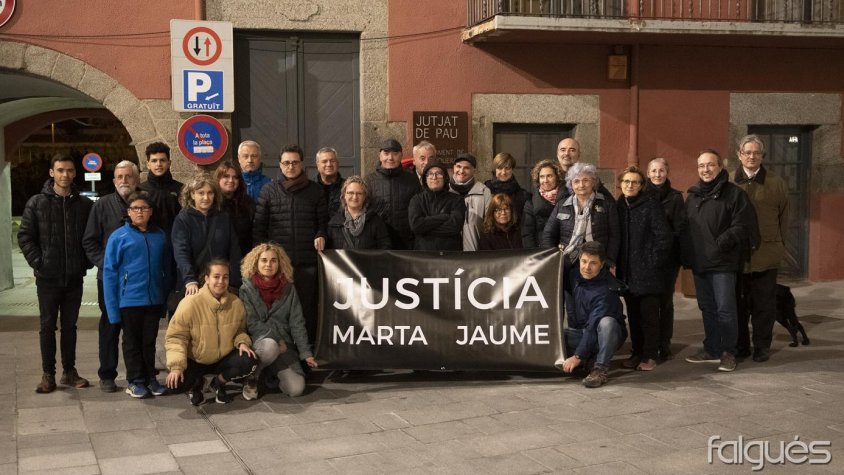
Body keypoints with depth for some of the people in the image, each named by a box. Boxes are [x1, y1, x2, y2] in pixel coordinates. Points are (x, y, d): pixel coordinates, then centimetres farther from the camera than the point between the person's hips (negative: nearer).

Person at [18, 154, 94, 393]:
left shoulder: (85, 204, 3)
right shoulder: (37, 203, -1)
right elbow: (24, 236, -1)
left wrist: (86, 262, -2)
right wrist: (38, 262, -10)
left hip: (74, 277, 2)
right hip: (48, 277, -2)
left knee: (70, 326, 10)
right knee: (47, 326, 5)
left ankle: (69, 371, 19)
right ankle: (48, 374, 12)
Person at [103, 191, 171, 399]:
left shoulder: (160, 236, 3)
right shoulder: (119, 237, -6)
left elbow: (166, 269, 9)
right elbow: (109, 272, -6)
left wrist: (166, 297, 3)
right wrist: (113, 307, -11)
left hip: (154, 300, 3)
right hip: (129, 300, -3)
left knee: (150, 341, 13)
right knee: (132, 342, 10)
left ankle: (150, 378, 25)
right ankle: (135, 381, 20)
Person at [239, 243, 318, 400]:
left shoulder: (288, 288, 4)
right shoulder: (247, 289, -4)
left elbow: (297, 323, 2)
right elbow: (251, 324, -9)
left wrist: (306, 353, -5)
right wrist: (276, 340, -15)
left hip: (283, 346, 3)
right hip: (257, 343, -3)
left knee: (296, 389, -18)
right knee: (270, 346, -39)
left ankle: (274, 375, 18)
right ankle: (251, 379, -9)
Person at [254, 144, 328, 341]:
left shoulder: (315, 190, 9)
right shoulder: (269, 190, 6)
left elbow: (323, 221, 14)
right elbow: (259, 225, 5)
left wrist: (321, 235, -6)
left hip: (307, 260, 1)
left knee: (308, 306, 3)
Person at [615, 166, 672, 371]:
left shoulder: (651, 205, -7)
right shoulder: (618, 206, 9)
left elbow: (664, 236, -11)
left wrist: (654, 262, -11)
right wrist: (615, 263, 5)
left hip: (648, 271, -5)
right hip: (627, 272, 5)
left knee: (649, 314, -1)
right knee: (633, 314, 10)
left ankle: (650, 355, 7)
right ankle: (637, 352, 20)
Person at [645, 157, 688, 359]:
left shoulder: (675, 197, 4)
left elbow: (681, 227, -3)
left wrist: (667, 242, -13)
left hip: (668, 257, -1)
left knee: (665, 300, 4)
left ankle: (665, 344, 10)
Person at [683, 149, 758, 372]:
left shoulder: (734, 193, -6)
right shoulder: (693, 195, 15)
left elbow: (742, 226, -12)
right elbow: (685, 227, 18)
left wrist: (722, 243, -22)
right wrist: (686, 255, 8)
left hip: (723, 262, -6)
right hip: (699, 262, 6)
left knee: (725, 309, -4)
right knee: (707, 308, 13)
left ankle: (728, 352, 7)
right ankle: (712, 349, 23)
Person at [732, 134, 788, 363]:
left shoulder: (776, 183, 5)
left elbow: (784, 217, 9)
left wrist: (780, 246, 6)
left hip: (766, 253, 0)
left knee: (764, 303, 5)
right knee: (738, 303, 7)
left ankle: (762, 346, 14)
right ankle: (740, 346, 17)